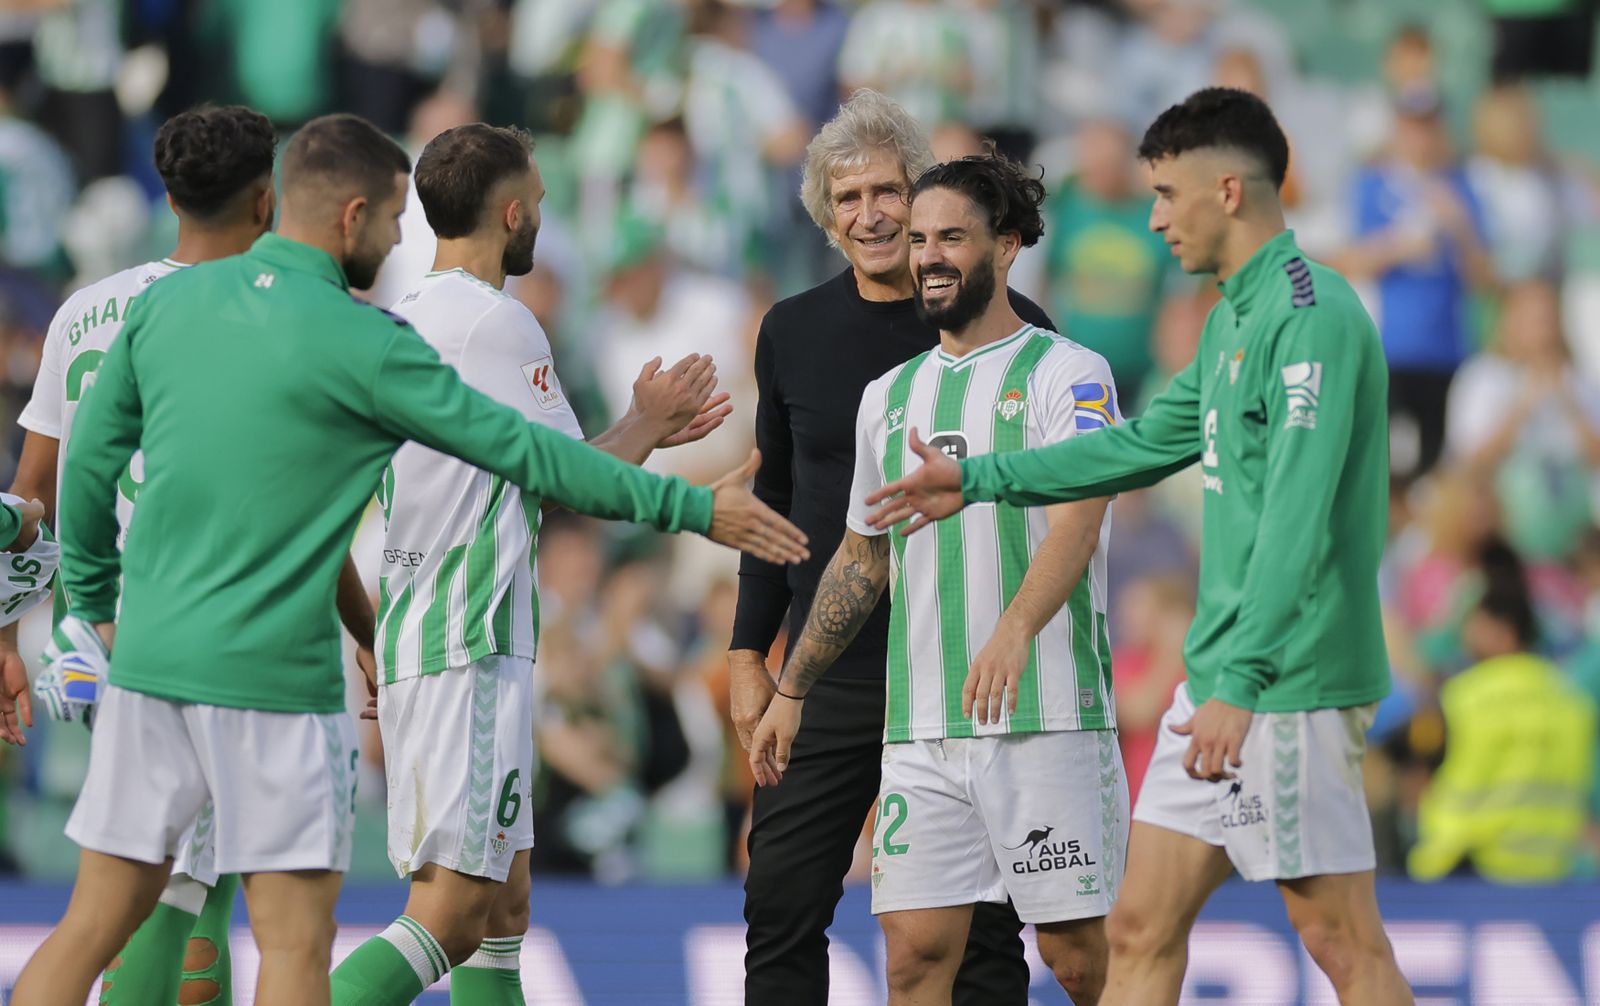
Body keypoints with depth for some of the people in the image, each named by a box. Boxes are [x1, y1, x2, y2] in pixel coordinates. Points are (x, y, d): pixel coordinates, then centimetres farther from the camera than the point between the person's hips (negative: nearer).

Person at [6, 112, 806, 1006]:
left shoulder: (168, 302, 6)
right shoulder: (364, 344, -9)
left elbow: (89, 462, 12)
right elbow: (524, 453, -7)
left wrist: (98, 600, 26)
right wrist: (692, 508, 0)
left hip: (148, 660, 6)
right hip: (274, 677, -6)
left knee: (100, 919, 10)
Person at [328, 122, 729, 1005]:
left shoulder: (406, 321, 15)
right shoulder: (497, 321, -12)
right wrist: (645, 420, 10)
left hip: (411, 638, 10)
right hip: (471, 647, -10)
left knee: (502, 907, 13)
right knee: (451, 913, -13)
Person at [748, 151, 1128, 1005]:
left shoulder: (1065, 373, -3)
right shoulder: (889, 397, 17)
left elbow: (1078, 519, -17)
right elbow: (861, 559, 26)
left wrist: (1015, 629, -34)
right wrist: (791, 690, 23)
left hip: (1047, 718, -5)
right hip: (919, 732, 5)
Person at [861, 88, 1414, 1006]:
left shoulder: (1312, 316, -15)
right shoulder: (1236, 316, 16)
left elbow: (1298, 518, -24)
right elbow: (1148, 443, 31)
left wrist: (1239, 683, -29)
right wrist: (978, 480, 33)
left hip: (1288, 684, -10)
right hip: (1220, 674, 10)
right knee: (1142, 930, 8)